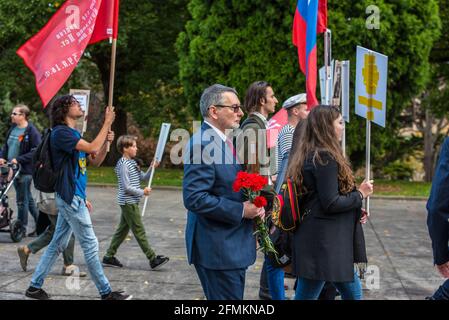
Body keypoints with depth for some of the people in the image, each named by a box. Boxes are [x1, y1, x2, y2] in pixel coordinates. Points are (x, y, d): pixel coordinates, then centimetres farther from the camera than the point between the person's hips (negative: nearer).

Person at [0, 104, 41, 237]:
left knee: (22, 200, -2)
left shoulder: (32, 131, -13)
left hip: (25, 171, -8)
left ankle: (21, 229, 8)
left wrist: (18, 159, -21)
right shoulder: (12, 129, 10)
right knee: (28, 199, 15)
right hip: (13, 169, 8)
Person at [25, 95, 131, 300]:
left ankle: (35, 286, 20)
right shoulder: (61, 132, -13)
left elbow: (95, 161, 17)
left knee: (58, 244, 13)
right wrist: (107, 123, -13)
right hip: (70, 198, -10)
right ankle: (106, 293, 3)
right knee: (90, 246, -4)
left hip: (73, 197, 10)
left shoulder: (74, 134, 16)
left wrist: (106, 141, 1)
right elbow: (93, 147, -22)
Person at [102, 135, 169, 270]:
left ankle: (109, 257, 18)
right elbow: (126, 187, -20)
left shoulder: (132, 163, 13)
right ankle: (153, 259, -4)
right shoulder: (123, 165, -16)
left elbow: (143, 178, 17)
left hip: (131, 202, 10)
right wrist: (142, 192, -14)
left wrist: (151, 168, 2)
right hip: (128, 202, -10)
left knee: (123, 229, 13)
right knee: (139, 231, -6)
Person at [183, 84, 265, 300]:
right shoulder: (202, 144, -18)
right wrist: (241, 210, -20)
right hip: (217, 248, -10)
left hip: (234, 245, 10)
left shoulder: (227, 141, 13)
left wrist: (253, 206, 3)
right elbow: (194, 199, -24)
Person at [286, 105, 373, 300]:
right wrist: (360, 194, -7)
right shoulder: (325, 158, -17)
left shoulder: (308, 154, 14)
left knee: (352, 292, 16)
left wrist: (355, 211, 11)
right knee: (307, 294, -3)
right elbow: (330, 203, -20)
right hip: (322, 242, -11)